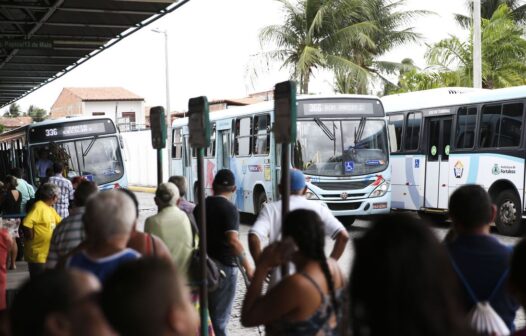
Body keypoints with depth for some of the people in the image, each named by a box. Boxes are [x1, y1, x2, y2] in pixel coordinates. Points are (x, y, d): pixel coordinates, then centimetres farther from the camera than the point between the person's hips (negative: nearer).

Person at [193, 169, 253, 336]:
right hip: (223, 266, -6)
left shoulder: (200, 206, 6)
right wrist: (248, 267, -27)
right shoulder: (229, 209, -14)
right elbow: (233, 240, -27)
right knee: (219, 317, 4)